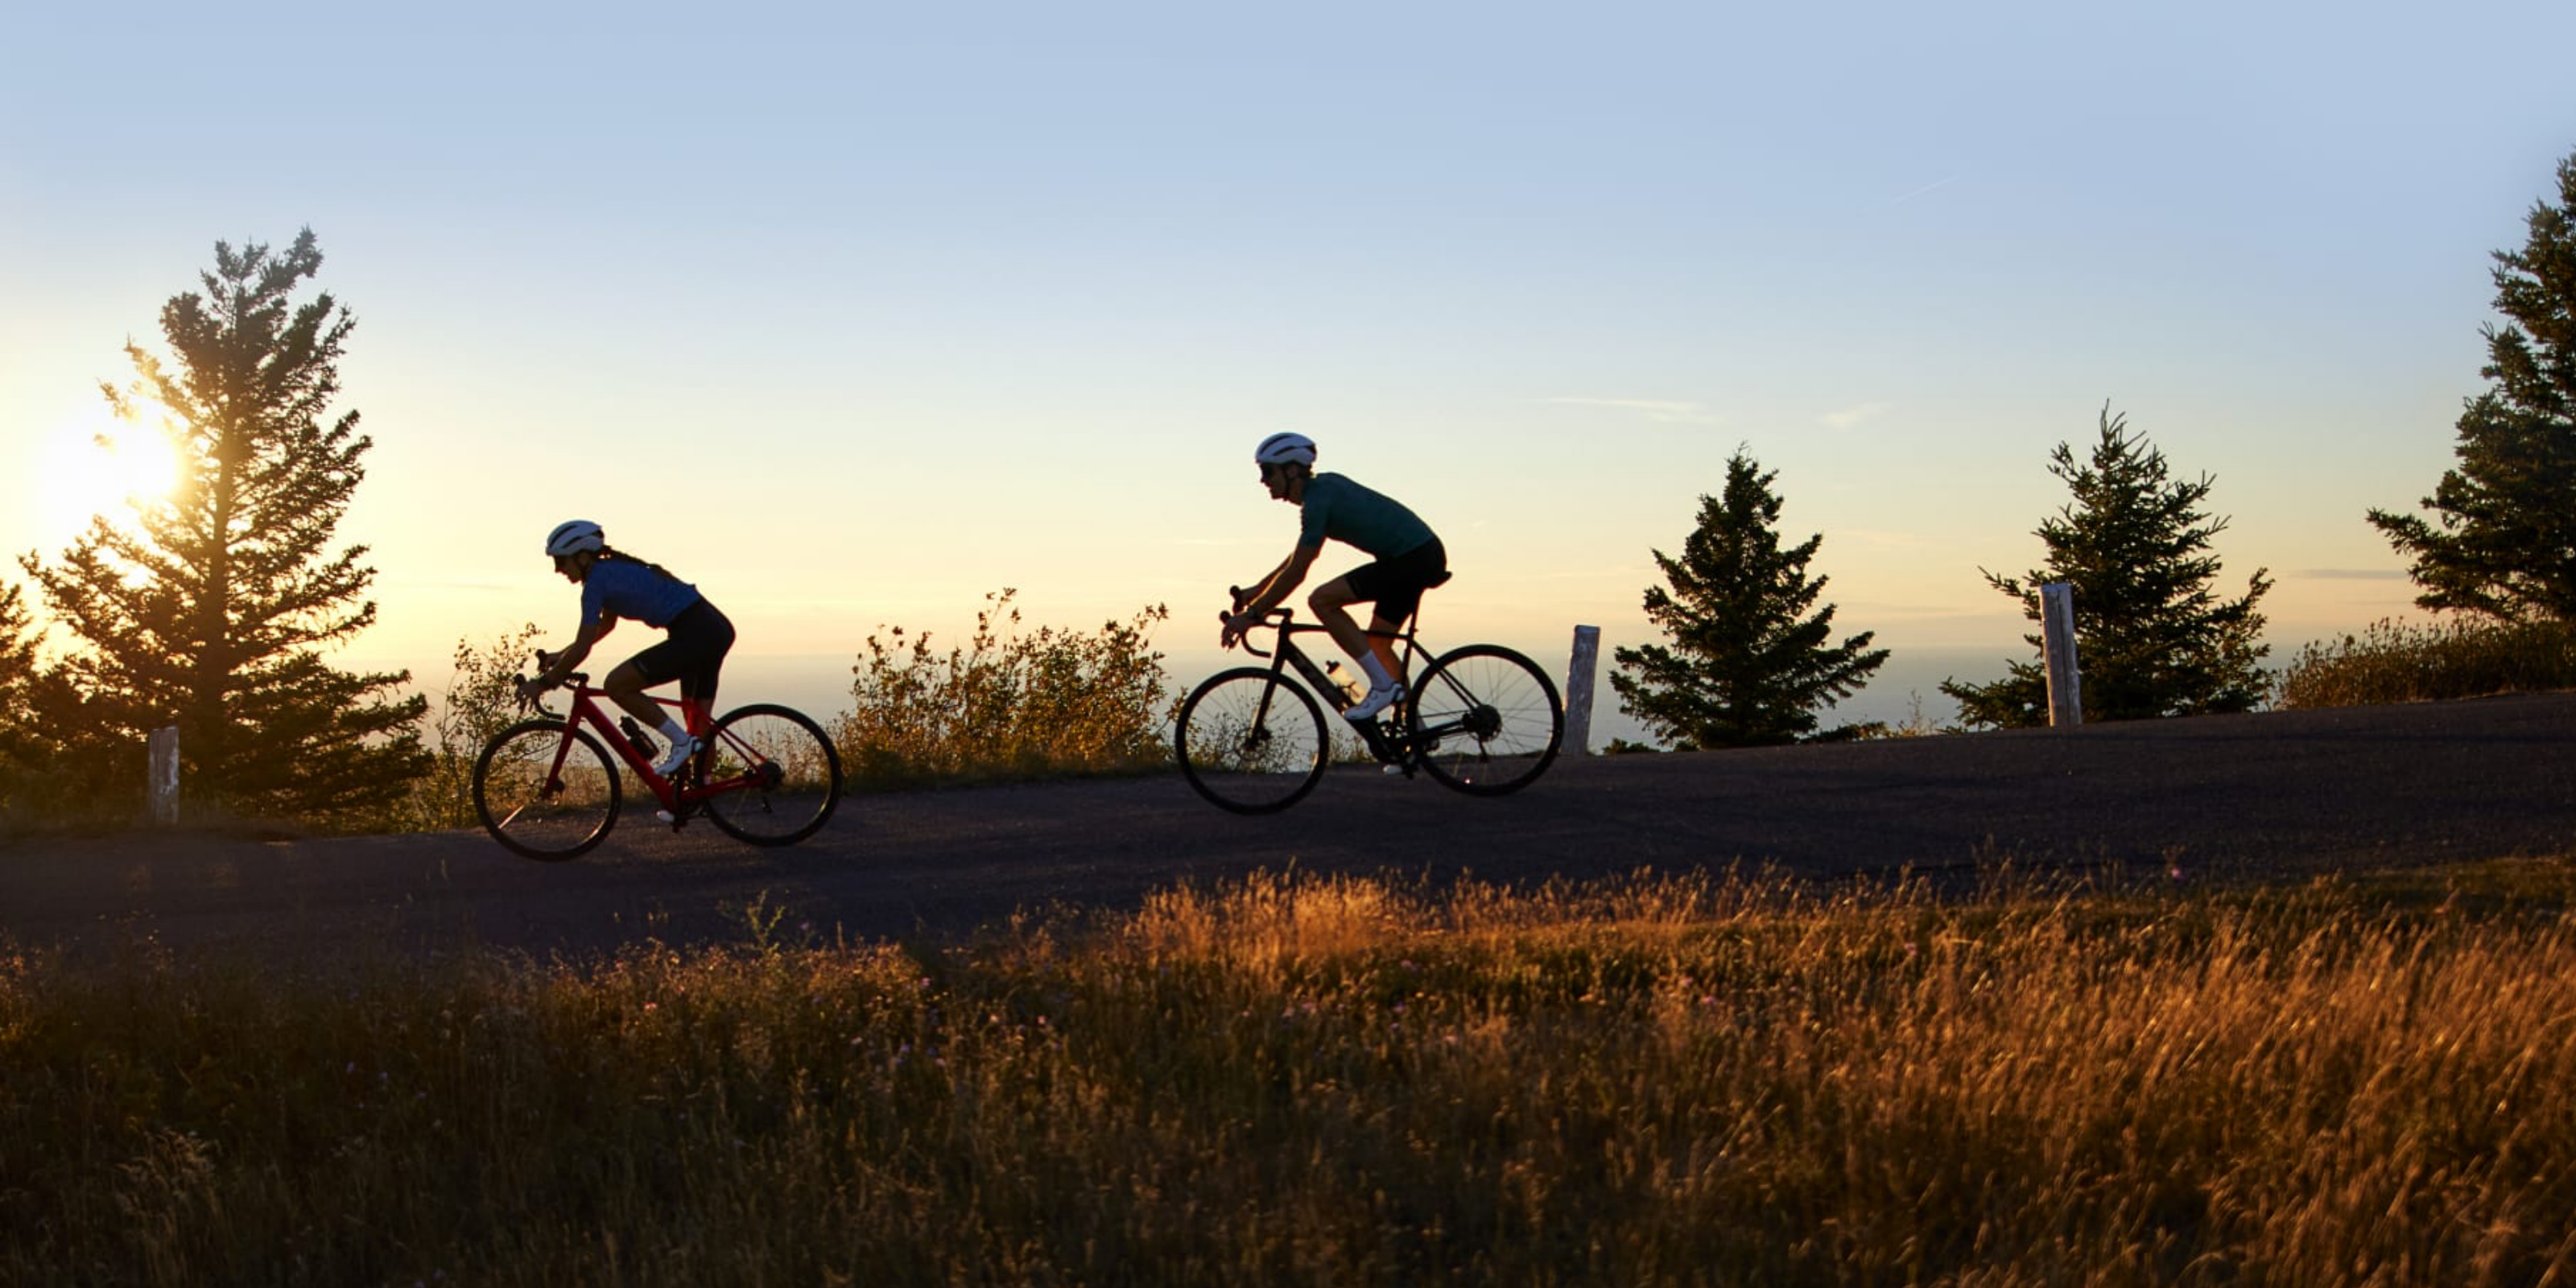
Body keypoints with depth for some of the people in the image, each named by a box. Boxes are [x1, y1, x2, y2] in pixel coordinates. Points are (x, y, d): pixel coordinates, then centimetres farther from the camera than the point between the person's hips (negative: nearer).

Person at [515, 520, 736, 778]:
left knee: (616, 685, -6)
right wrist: (563, 656, 34)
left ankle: (682, 742, -2)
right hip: (718, 630, 10)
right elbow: (607, 624, 36)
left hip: (695, 634, -10)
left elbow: (582, 648, -9)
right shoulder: (612, 570, 19)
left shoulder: (597, 580, -8)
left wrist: (543, 683, 1)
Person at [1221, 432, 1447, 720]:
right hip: (1423, 555, 10)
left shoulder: (1318, 499, -15)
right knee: (1378, 645, 15)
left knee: (1321, 600, -13)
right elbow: (1301, 553, 26)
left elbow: (1296, 572, -17)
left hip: (1413, 557, -10)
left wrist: (1251, 614, -10)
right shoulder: (1324, 486, 15)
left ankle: (1383, 685, -12)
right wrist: (1258, 590, 26)